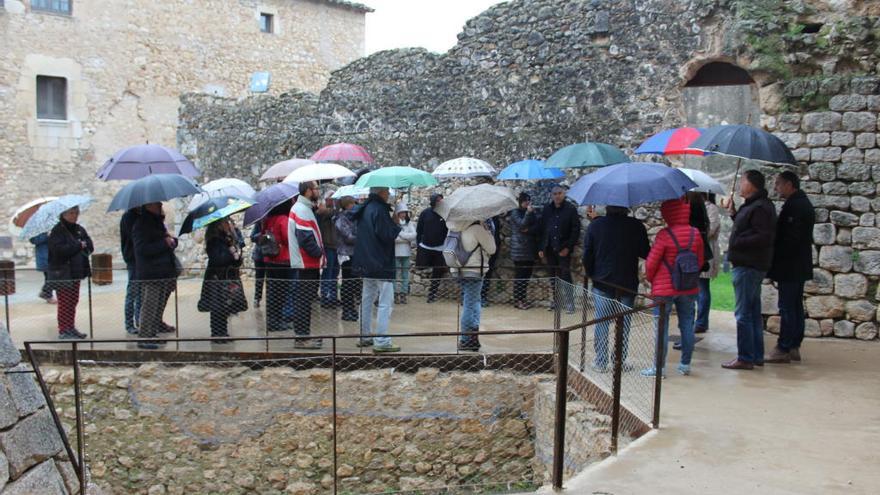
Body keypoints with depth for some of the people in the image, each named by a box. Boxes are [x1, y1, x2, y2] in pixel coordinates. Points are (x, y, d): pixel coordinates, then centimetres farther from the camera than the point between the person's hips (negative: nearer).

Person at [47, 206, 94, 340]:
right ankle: (63, 331, 4)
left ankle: (71, 327, 22)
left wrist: (84, 244, -16)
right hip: (62, 272, -7)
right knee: (64, 302, -3)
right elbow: (59, 249, -22)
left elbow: (90, 246, 5)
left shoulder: (79, 229, 12)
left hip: (76, 272, 7)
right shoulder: (58, 230, -9)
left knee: (73, 301, 12)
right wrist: (79, 246, -17)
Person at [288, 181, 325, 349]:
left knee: (304, 300, 14)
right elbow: (306, 239, -24)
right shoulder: (302, 210, -16)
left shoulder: (304, 208, 16)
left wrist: (319, 253, 9)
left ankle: (303, 334, 22)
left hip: (307, 263, 10)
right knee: (304, 301, -6)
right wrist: (319, 253, -12)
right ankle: (302, 338, -1)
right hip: (307, 264, -10)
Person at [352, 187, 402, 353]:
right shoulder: (379, 210, -16)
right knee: (385, 303, -6)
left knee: (367, 299, 16)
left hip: (365, 263, 10)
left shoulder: (364, 209, 12)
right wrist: (398, 227, -1)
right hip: (381, 264, -10)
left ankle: (365, 336, 24)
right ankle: (381, 342, -7)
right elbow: (387, 235, -20)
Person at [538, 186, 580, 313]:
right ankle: (556, 301, 19)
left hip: (563, 249, -4)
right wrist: (541, 248, 4)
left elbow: (576, 230, -5)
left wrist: (568, 247, -12)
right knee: (553, 277, 10)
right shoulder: (547, 209, 8)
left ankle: (569, 303, -1)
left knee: (565, 276, -5)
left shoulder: (571, 209, -3)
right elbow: (542, 229, 10)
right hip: (549, 249, 4)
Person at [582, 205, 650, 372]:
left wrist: (589, 274, 12)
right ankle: (620, 361, 16)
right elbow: (645, 253, -1)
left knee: (601, 323, 8)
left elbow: (587, 255, -2)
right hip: (628, 284, 0)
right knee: (624, 324, 11)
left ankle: (601, 362, 10)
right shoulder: (637, 226, -8)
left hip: (602, 283, 0)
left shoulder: (595, 225, -6)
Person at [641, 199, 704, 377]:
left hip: (664, 289, -5)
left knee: (662, 327, 2)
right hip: (689, 288, 5)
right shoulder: (695, 234, -1)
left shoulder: (664, 235, -15)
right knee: (687, 325, 12)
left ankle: (660, 367, 5)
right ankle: (685, 364, 20)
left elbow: (651, 262, -11)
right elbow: (700, 260, 9)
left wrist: (650, 278, 8)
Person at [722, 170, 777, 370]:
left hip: (748, 266, -11)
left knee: (743, 313, -6)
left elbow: (764, 237, -24)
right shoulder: (753, 205, 16)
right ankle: (757, 356, 24)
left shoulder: (760, 207, -17)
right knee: (754, 312, 15)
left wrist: (737, 242, -18)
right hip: (751, 264, 11)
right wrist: (734, 213, 15)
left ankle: (745, 358, 0)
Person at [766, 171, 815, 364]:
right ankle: (794, 347, 19)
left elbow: (790, 238, -22)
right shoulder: (803, 203, 16)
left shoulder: (795, 206, -17)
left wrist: (776, 259, -14)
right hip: (799, 267, 10)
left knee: (787, 308, -6)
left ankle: (783, 350, -1)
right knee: (795, 307, 13)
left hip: (789, 267, -10)